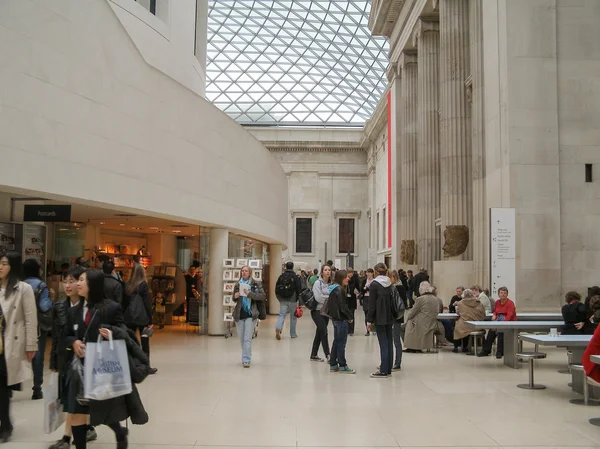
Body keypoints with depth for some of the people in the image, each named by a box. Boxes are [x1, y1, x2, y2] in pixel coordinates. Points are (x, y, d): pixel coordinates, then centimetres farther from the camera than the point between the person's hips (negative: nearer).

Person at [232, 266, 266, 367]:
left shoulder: (255, 284, -1)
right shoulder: (238, 284, 10)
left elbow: (263, 296, -10)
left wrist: (250, 294, -20)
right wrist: (235, 297, -4)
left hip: (250, 314, -4)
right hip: (239, 314, 4)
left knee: (247, 339, -9)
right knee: (242, 339, 10)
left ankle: (246, 360, -8)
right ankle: (246, 357, 24)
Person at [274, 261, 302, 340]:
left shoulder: (281, 276, 4)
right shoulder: (295, 277, -8)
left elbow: (276, 288, 8)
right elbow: (299, 289, -9)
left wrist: (279, 298, 17)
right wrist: (298, 299, 2)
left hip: (282, 300, 3)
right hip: (292, 300, -3)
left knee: (282, 315, 4)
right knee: (293, 317, 10)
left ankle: (278, 328, -22)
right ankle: (293, 334, 17)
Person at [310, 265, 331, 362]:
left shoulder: (330, 284, 9)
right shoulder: (318, 283, -9)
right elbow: (318, 297, -17)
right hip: (317, 311, -6)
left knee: (319, 333, 11)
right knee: (324, 332, -10)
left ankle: (314, 355, 19)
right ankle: (328, 355, -6)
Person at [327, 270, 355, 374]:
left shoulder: (333, 289, 11)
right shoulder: (339, 290, -18)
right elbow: (343, 306, -20)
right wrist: (350, 316, -7)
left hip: (335, 318, 9)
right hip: (341, 319, -9)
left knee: (336, 342, 15)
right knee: (341, 343, -2)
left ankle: (333, 365, 19)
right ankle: (342, 366, 5)